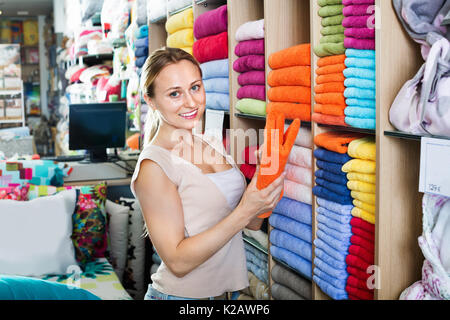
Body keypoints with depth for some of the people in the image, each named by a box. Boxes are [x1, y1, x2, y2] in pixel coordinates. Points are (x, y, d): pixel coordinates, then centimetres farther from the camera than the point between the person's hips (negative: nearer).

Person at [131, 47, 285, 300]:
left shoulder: (213, 146, 2)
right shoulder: (154, 166, -19)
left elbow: (253, 222, 7)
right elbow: (178, 262, -22)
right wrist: (245, 211, -26)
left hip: (223, 291, 6)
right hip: (179, 294, -6)